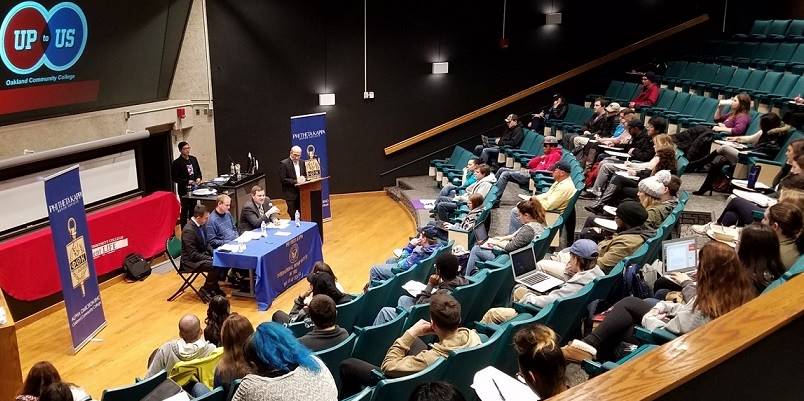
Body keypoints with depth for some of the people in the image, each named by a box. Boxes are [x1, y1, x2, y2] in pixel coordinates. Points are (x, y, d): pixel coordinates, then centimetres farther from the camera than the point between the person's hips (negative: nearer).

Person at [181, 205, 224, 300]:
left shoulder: (201, 225, 1)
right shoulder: (188, 230, -25)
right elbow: (193, 254, -24)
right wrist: (209, 258, -23)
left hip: (202, 255, 9)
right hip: (191, 261, -9)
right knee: (214, 266, -26)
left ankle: (214, 287, 11)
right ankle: (205, 291, -5)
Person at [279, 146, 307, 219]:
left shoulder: (301, 162, 10)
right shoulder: (284, 163, -9)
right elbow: (282, 179, -13)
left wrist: (303, 178, -5)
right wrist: (296, 181, -20)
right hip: (291, 194, -5)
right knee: (294, 217, -3)